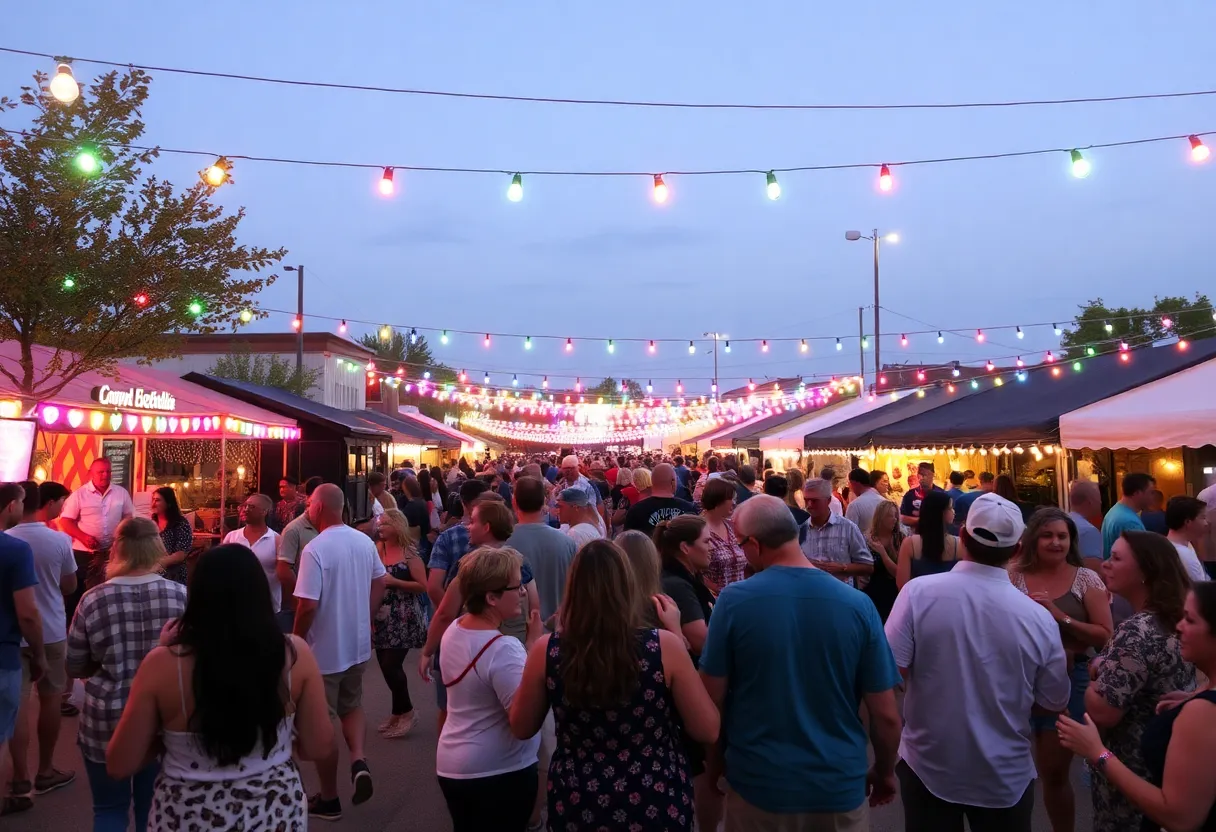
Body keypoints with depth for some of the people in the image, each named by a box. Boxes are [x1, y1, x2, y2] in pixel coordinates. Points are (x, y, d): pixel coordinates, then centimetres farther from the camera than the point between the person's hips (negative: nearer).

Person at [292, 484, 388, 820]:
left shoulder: (315, 549, -21)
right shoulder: (365, 542, 0)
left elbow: (307, 605, -24)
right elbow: (379, 585, 11)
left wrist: (296, 641, -8)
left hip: (324, 650, -6)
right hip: (358, 645, 6)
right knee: (352, 706, 26)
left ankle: (329, 800, 21)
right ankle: (359, 760, 3)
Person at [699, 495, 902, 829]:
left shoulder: (734, 600, -15)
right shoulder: (857, 604, -13)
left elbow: (711, 701, -7)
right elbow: (886, 715, -7)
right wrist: (884, 773, 12)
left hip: (757, 784, -1)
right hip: (839, 787, 1)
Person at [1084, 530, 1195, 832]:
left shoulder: (1137, 633, -28)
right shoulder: (1176, 620, 0)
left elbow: (1101, 712, -29)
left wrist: (1095, 673, -12)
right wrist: (1108, 670, 3)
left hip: (1132, 772, -9)